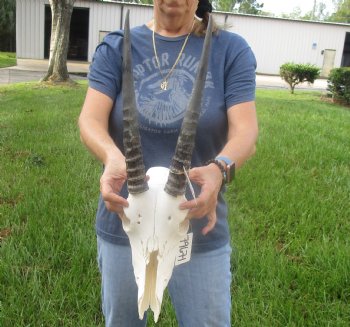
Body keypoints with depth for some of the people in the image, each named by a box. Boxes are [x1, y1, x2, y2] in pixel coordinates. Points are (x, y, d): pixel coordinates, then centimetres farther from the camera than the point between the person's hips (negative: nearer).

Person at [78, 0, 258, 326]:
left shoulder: (231, 50, -4)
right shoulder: (116, 47, -1)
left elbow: (246, 129, -14)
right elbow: (90, 120, -13)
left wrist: (219, 169, -36)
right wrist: (113, 158, -35)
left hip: (200, 230, -1)